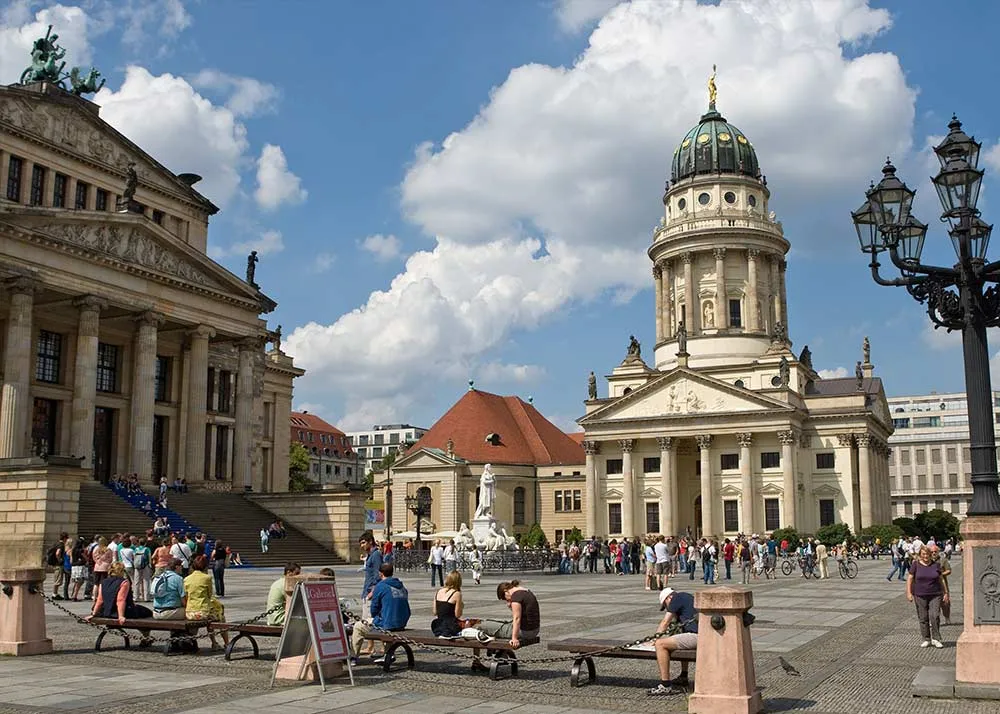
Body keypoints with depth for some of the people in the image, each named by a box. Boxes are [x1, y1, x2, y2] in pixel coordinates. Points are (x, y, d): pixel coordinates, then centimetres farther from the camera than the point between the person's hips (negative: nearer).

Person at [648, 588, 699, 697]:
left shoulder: (677, 598, 1)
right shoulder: (688, 597, 27)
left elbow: (665, 622, 5)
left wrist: (655, 637, 15)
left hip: (697, 636, -10)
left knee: (660, 644, -11)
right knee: (683, 641, 38)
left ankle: (666, 686, -12)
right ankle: (683, 679, 35)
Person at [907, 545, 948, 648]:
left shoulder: (936, 565, 4)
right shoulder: (915, 565, 0)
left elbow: (941, 579, 12)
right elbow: (910, 579, 1)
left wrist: (946, 593, 11)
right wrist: (909, 593, -7)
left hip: (935, 596, 0)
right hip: (920, 596, 0)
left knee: (935, 617, -9)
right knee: (923, 619, 4)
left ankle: (936, 639, 4)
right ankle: (926, 640, 15)